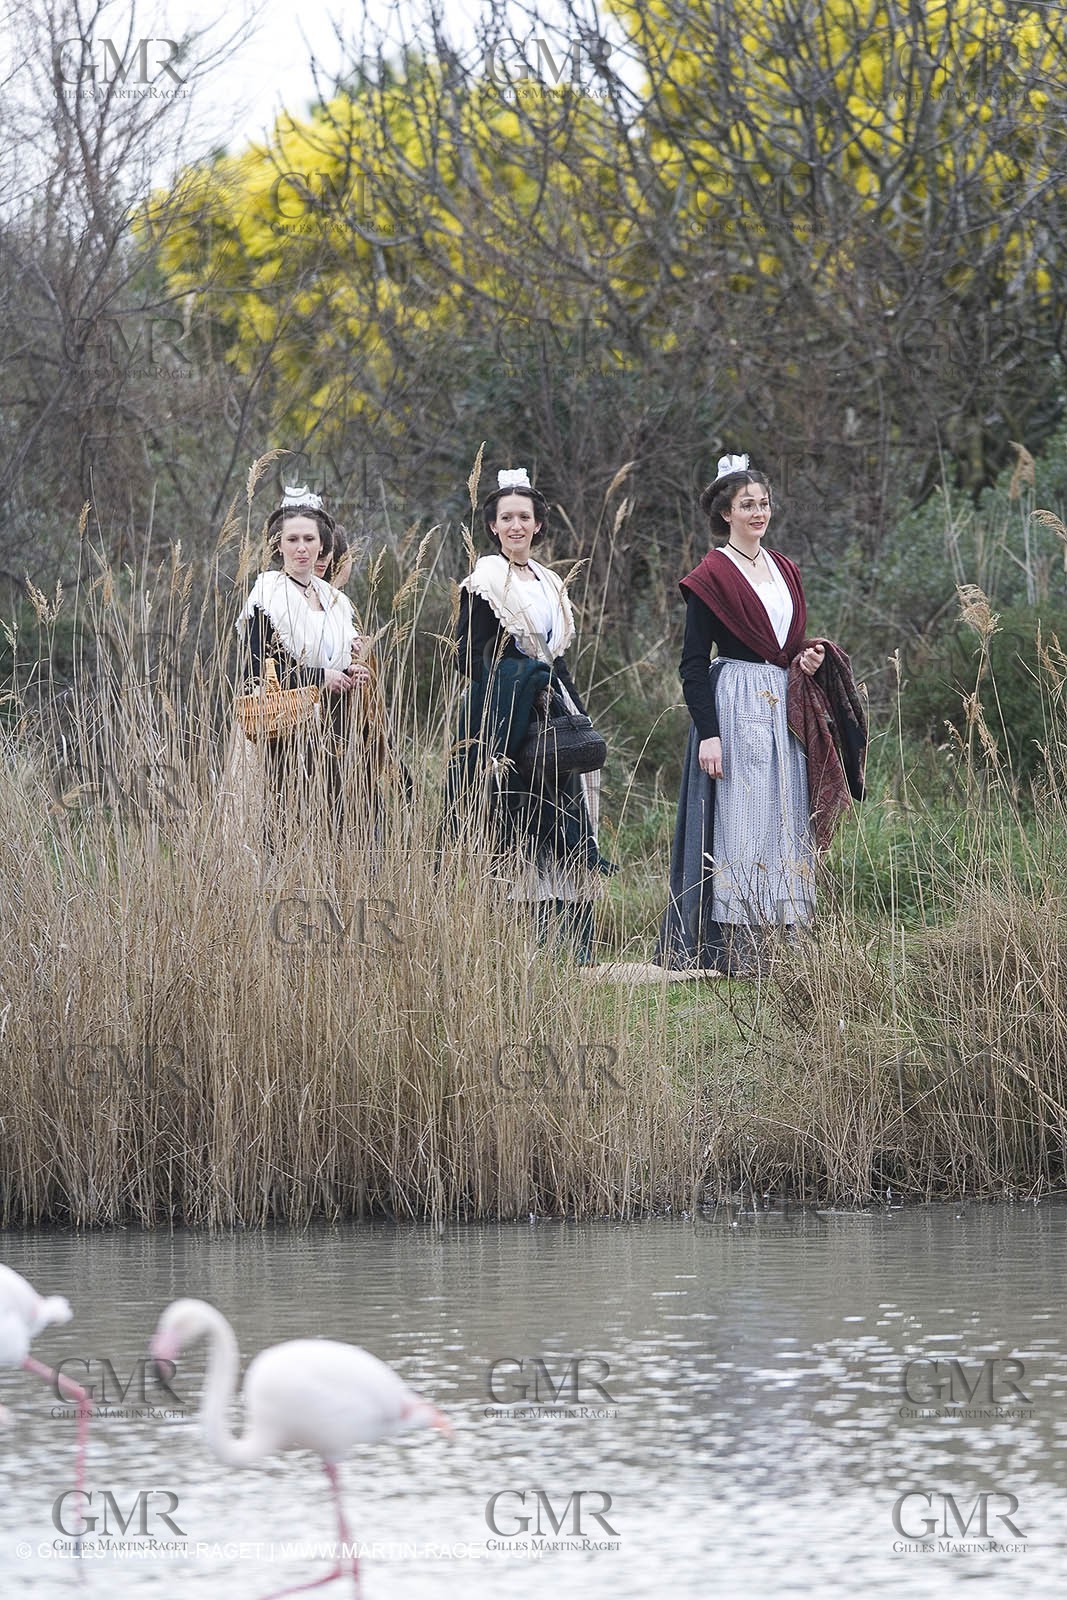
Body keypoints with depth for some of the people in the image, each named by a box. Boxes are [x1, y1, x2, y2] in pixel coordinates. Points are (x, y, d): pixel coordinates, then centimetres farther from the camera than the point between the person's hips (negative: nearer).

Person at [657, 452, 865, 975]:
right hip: (734, 707, -7)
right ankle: (729, 951, -9)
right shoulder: (711, 576, -5)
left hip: (783, 710, 7)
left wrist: (810, 659, 2)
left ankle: (767, 945, 9)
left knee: (781, 826, 5)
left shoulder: (784, 570, 15)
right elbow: (693, 665, -8)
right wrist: (707, 733, -17)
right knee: (735, 825, -9)